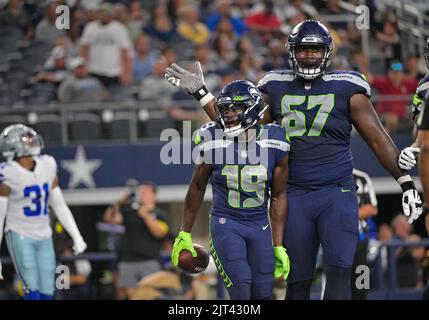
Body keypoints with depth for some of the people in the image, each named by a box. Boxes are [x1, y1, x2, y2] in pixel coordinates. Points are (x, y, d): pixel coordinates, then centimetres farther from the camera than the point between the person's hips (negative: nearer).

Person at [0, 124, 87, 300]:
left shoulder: (47, 167, 3)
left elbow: (60, 206, 13)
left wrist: (77, 237, 11)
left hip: (44, 237, 6)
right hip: (20, 237, -6)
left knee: (46, 293, 3)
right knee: (33, 290, -14)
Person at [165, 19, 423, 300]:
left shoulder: (346, 88, 1)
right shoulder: (276, 89, 10)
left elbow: (378, 139, 3)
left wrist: (407, 182, -2)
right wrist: (201, 93, 14)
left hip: (337, 193, -3)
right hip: (295, 196, 3)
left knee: (339, 274, -19)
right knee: (297, 283, 6)